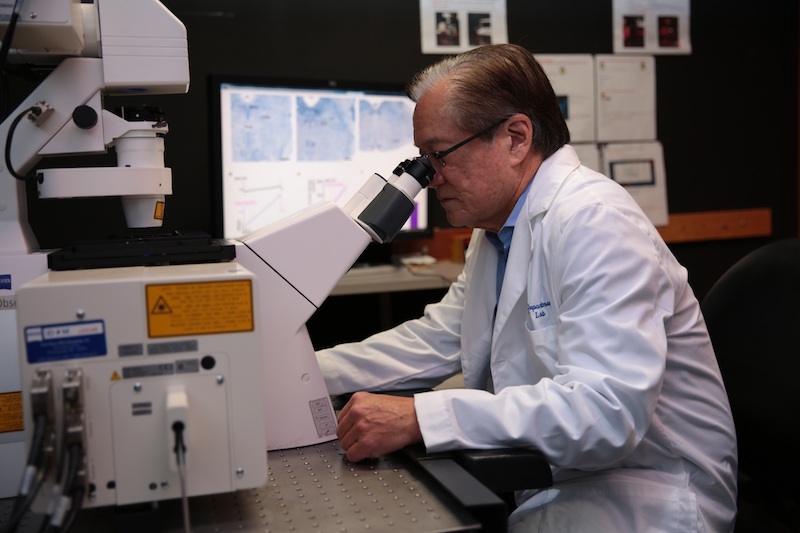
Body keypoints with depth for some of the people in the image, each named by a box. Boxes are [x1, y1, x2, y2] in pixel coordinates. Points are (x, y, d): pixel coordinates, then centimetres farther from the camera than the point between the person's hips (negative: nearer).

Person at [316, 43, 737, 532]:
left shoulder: (594, 221, -22)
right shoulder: (497, 227, 8)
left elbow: (606, 409, -32)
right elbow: (433, 343, 11)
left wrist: (418, 418, -35)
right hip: (539, 481, 8)